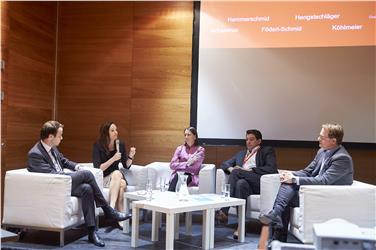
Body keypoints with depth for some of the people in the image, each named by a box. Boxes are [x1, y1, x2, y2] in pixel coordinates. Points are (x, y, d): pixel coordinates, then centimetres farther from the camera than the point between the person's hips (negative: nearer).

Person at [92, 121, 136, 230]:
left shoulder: (120, 144, 3)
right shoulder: (98, 146, -8)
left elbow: (126, 166, 7)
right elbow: (97, 168, -15)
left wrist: (131, 156, -12)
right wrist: (113, 159, -24)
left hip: (116, 177, 4)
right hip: (102, 179, -3)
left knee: (120, 180, -33)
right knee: (117, 173, -35)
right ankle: (120, 215, -38)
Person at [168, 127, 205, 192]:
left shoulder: (200, 150, 8)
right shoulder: (180, 148, 16)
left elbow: (194, 168, -5)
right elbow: (172, 165, 4)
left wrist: (179, 166, -2)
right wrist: (186, 164, -7)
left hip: (191, 177, -2)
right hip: (177, 175, 2)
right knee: (177, 176, -35)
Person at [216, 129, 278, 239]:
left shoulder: (267, 151, 15)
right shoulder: (241, 153, 32)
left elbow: (272, 169, -3)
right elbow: (225, 164, 25)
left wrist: (250, 170, -10)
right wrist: (230, 168, 0)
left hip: (260, 183, -4)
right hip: (244, 181, 4)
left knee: (236, 171, -29)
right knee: (240, 183, -33)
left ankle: (224, 212, -31)